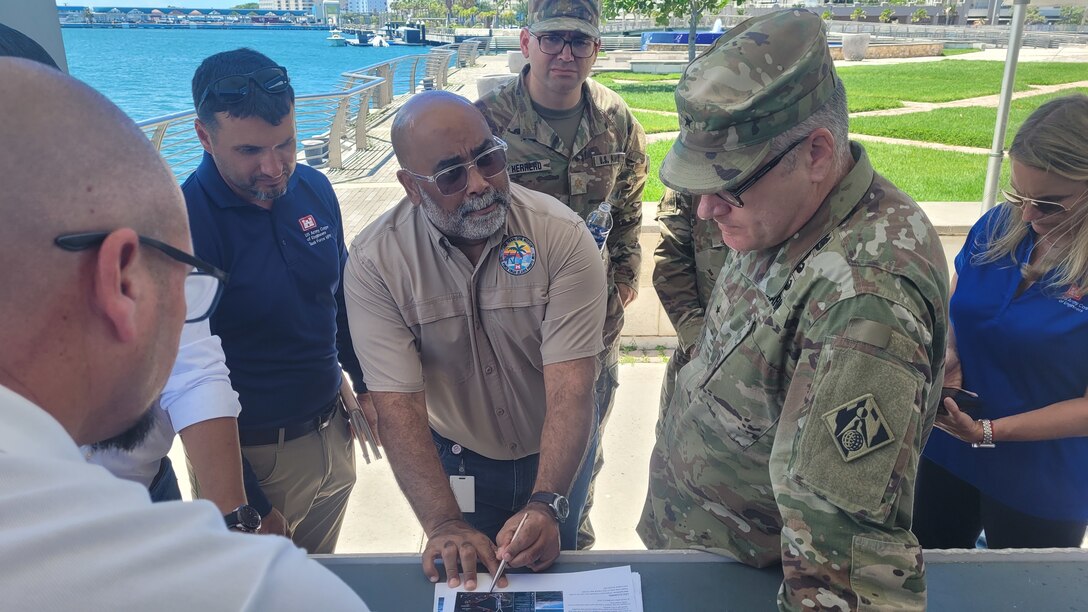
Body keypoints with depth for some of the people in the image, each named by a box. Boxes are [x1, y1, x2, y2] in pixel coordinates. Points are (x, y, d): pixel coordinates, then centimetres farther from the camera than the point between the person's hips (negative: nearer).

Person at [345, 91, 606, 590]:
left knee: (556, 569, 25)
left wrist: (547, 505, -41)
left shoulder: (562, 236, -26)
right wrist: (443, 525, -36)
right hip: (456, 461, 0)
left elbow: (571, 386, -30)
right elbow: (397, 405, -26)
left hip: (556, 455, 0)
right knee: (471, 581, 23)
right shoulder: (375, 262, -23)